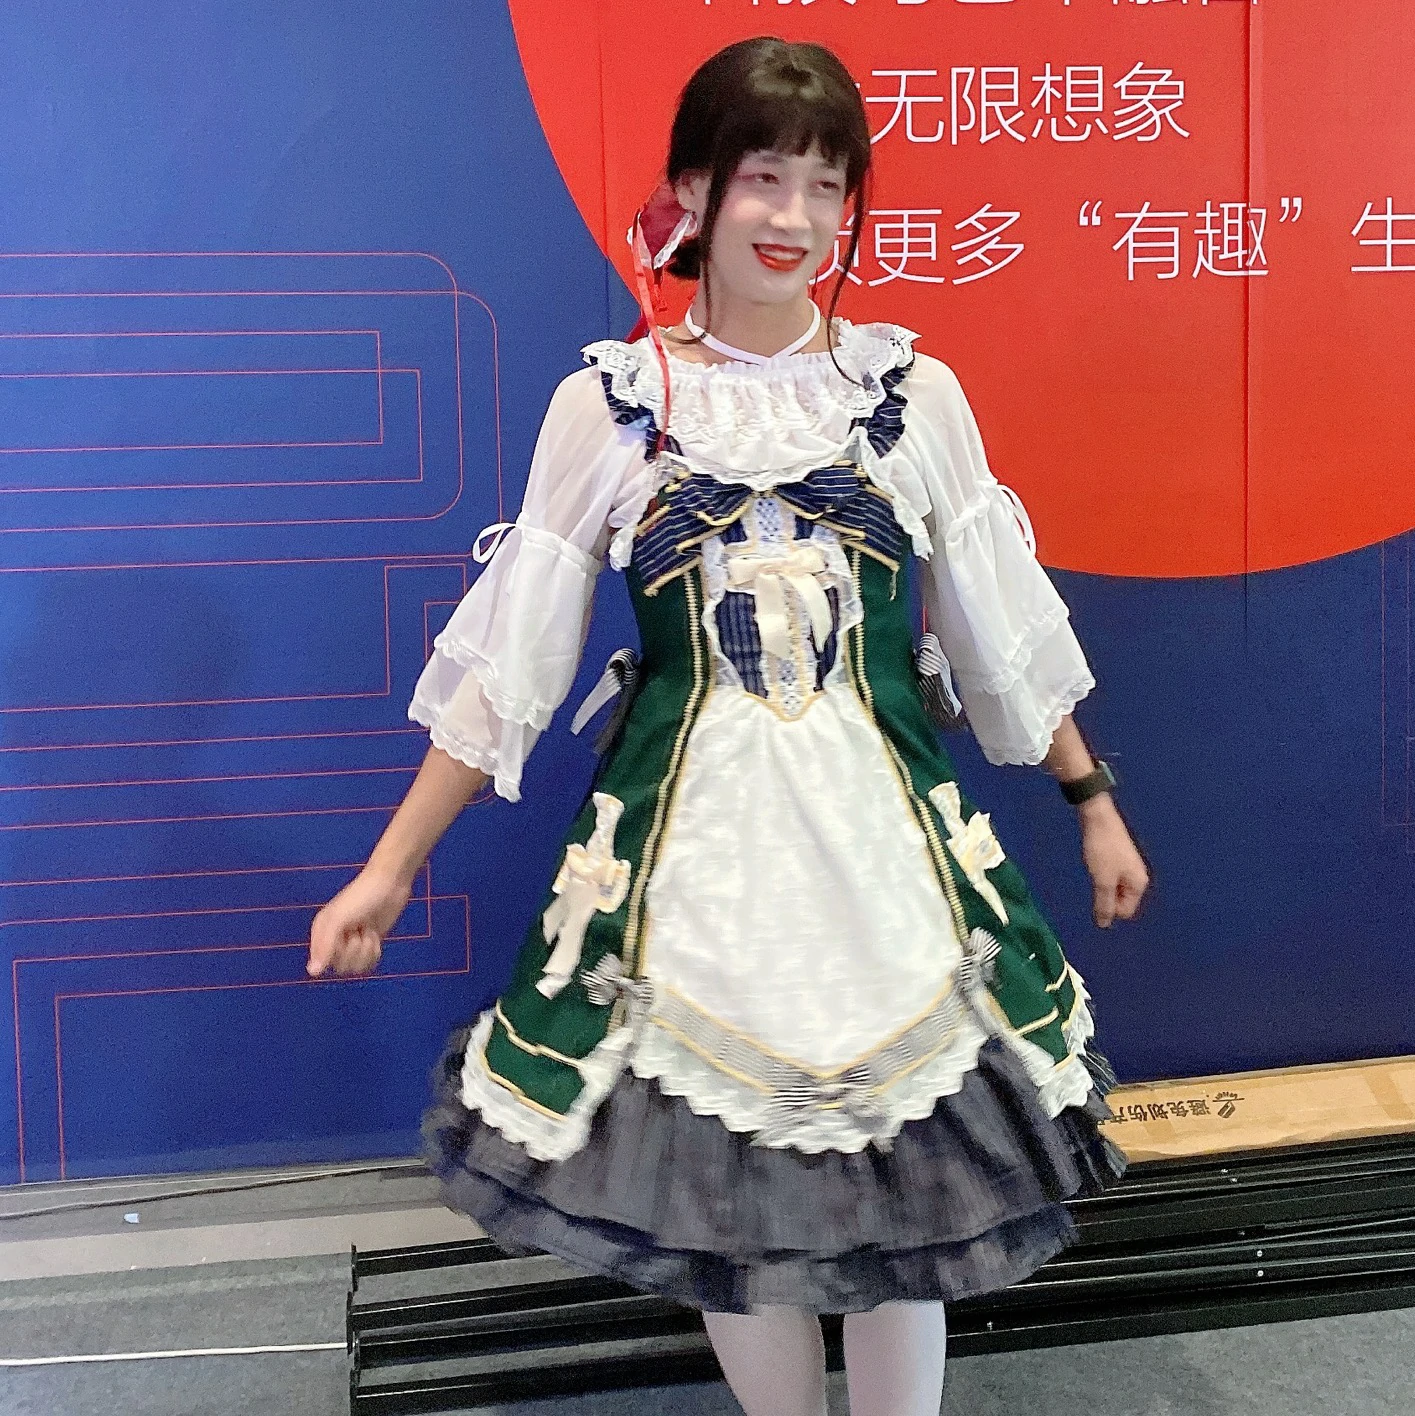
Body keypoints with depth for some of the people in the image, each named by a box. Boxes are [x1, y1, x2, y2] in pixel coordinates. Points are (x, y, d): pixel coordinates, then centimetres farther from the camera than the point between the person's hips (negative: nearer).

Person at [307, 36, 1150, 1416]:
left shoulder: (915, 393, 1)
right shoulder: (608, 403, -2)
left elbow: (1003, 635, 10)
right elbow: (508, 662, 1)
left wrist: (1092, 801, 13)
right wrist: (388, 868, 1)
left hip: (882, 836, 1)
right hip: (690, 844, 0)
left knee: (898, 1182, 8)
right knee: (721, 1185, 10)